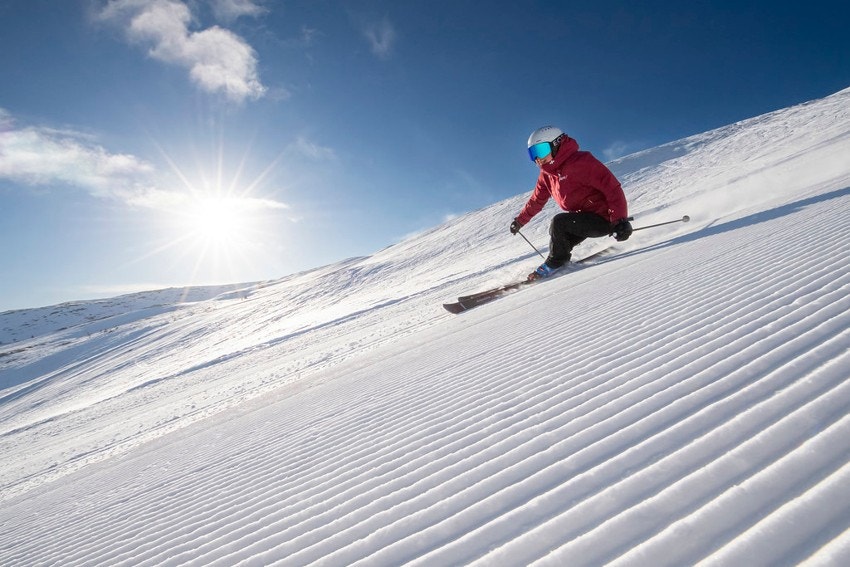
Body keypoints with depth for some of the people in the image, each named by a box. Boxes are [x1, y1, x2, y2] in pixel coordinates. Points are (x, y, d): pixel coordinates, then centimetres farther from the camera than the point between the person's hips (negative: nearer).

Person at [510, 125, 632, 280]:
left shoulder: (579, 162, -20)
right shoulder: (547, 175, 7)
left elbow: (611, 186, -25)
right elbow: (536, 200, 23)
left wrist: (620, 220, -34)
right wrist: (520, 220, 27)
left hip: (603, 219, -9)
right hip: (584, 219, 9)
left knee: (559, 222, -20)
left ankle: (554, 263, -3)